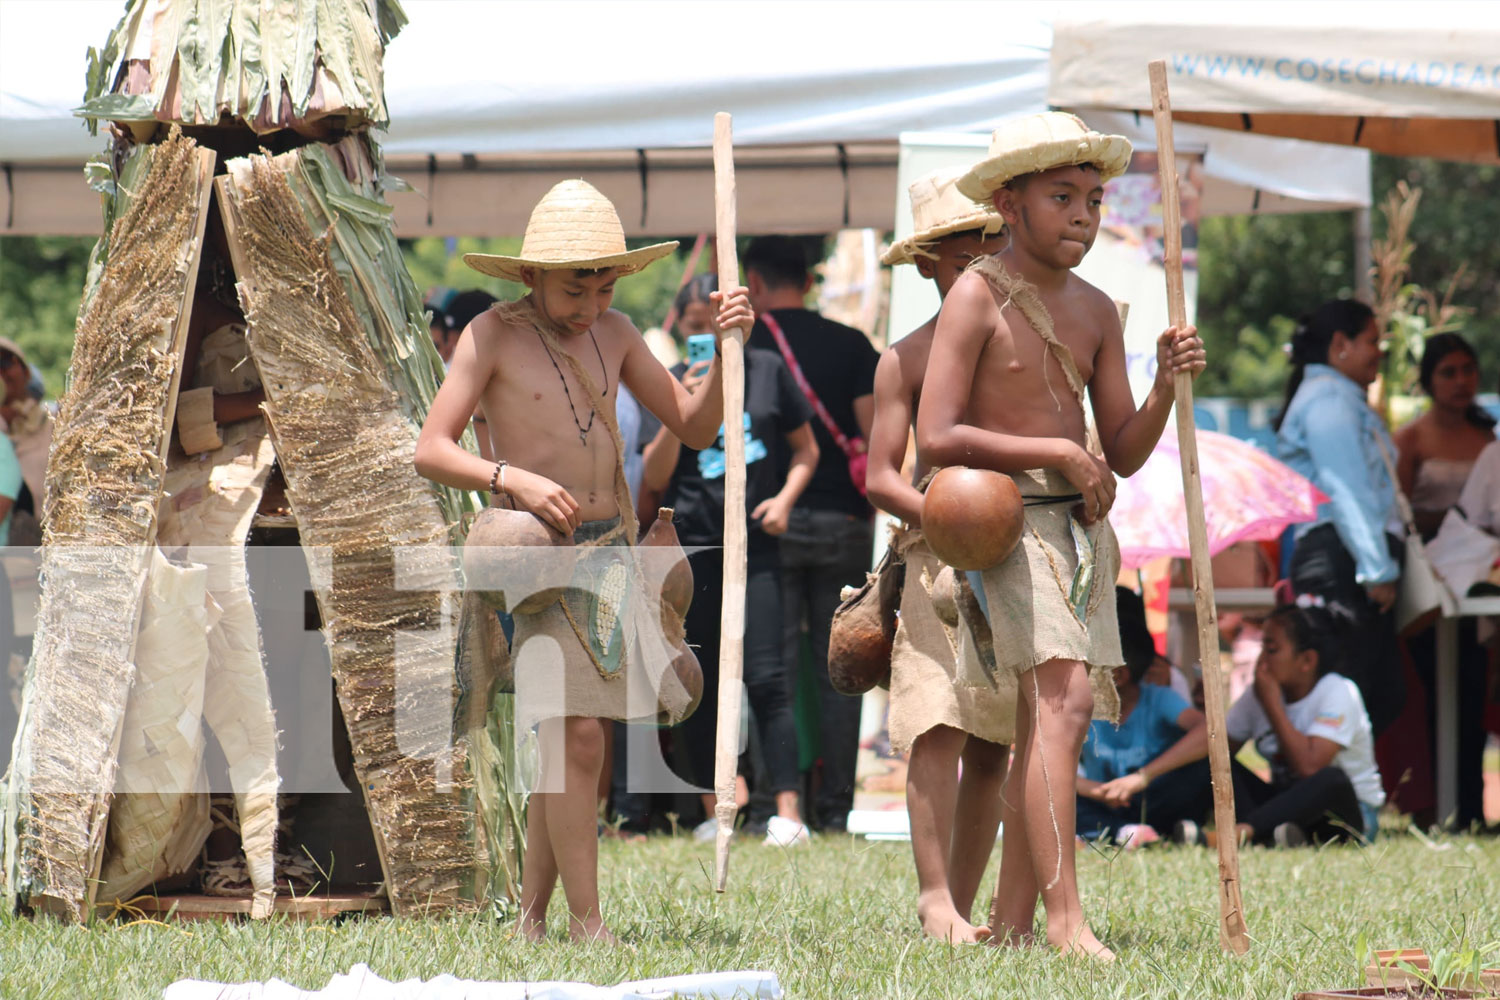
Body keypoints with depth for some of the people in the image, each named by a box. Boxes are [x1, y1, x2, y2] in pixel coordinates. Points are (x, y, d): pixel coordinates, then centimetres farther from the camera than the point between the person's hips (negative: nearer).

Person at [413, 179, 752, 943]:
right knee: (575, 741, -16)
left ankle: (531, 921, 16)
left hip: (611, 556, 6)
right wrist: (511, 478, -26)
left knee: (569, 745, 8)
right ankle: (588, 928, -15)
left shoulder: (613, 334, 8)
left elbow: (695, 428, 8)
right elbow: (431, 452, -11)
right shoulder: (493, 335, -7)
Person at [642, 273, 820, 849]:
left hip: (754, 547, -2)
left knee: (765, 677, -11)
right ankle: (712, 812, 13)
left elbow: (805, 450, 14)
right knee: (698, 687, 5)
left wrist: (784, 498, -4)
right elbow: (655, 477, 0)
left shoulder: (767, 372, 6)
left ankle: (787, 812, -12)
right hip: (692, 549, 2)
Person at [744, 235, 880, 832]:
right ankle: (836, 805, 4)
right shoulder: (852, 346, 6)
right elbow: (876, 435, -1)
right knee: (838, 669, 5)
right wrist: (868, 510, 7)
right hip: (843, 523, 2)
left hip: (769, 520, -2)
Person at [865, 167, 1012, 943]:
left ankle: (961, 908, 8)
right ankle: (935, 901, -18)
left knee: (993, 744, 3)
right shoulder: (906, 359, 5)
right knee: (938, 726, -16)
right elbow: (880, 478, 0)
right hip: (939, 554, -3)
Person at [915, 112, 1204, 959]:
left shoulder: (1096, 312, 13)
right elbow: (937, 438, -15)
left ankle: (1011, 923, 10)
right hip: (1008, 522, -8)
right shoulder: (978, 297, -7)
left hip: (1084, 530, 8)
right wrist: (1059, 453, -13)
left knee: (1046, 728, 6)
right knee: (1063, 702, -21)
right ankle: (1065, 917, -26)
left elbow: (1124, 455, 11)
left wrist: (1167, 386, -8)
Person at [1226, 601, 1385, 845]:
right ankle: (1267, 834, -41)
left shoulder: (1339, 694, -16)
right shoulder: (1259, 694, 3)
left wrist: (1272, 705, -24)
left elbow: (1309, 767, -30)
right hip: (1287, 804, 6)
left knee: (1332, 779, -39)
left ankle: (1242, 830, -51)